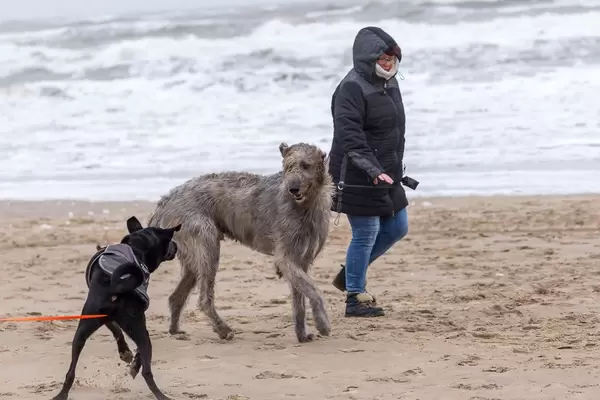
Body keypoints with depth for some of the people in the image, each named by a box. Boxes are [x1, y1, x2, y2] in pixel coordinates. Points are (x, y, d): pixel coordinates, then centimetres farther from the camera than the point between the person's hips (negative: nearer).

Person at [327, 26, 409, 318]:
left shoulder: (388, 83, 11)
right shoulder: (351, 89, -18)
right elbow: (349, 137, -25)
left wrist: (394, 169, 24)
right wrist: (373, 170, -33)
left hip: (386, 176, 9)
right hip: (358, 179, -9)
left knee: (397, 228, 15)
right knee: (365, 234, -4)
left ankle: (350, 274, 30)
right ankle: (355, 298, 9)